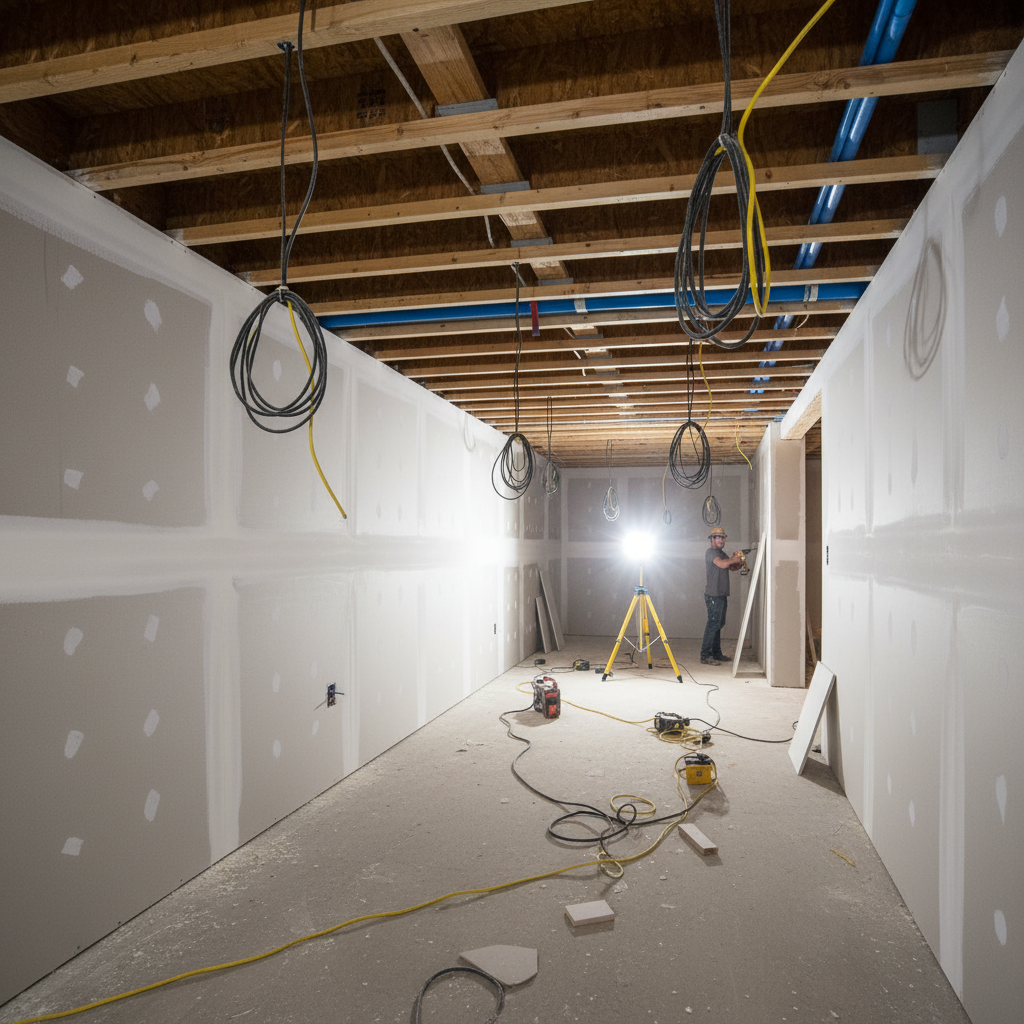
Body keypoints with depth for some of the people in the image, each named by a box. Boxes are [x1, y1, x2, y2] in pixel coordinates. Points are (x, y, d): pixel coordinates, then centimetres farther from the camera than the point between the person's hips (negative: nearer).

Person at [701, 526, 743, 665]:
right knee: (713, 624, -11)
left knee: (719, 624, 13)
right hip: (713, 595, -10)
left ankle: (716, 653, 20)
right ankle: (705, 656, -11)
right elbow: (722, 564, -25)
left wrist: (739, 563, 2)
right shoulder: (711, 552, -9)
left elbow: (732, 568, 23)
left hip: (721, 595, 10)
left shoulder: (721, 554, 22)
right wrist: (733, 559, -7)